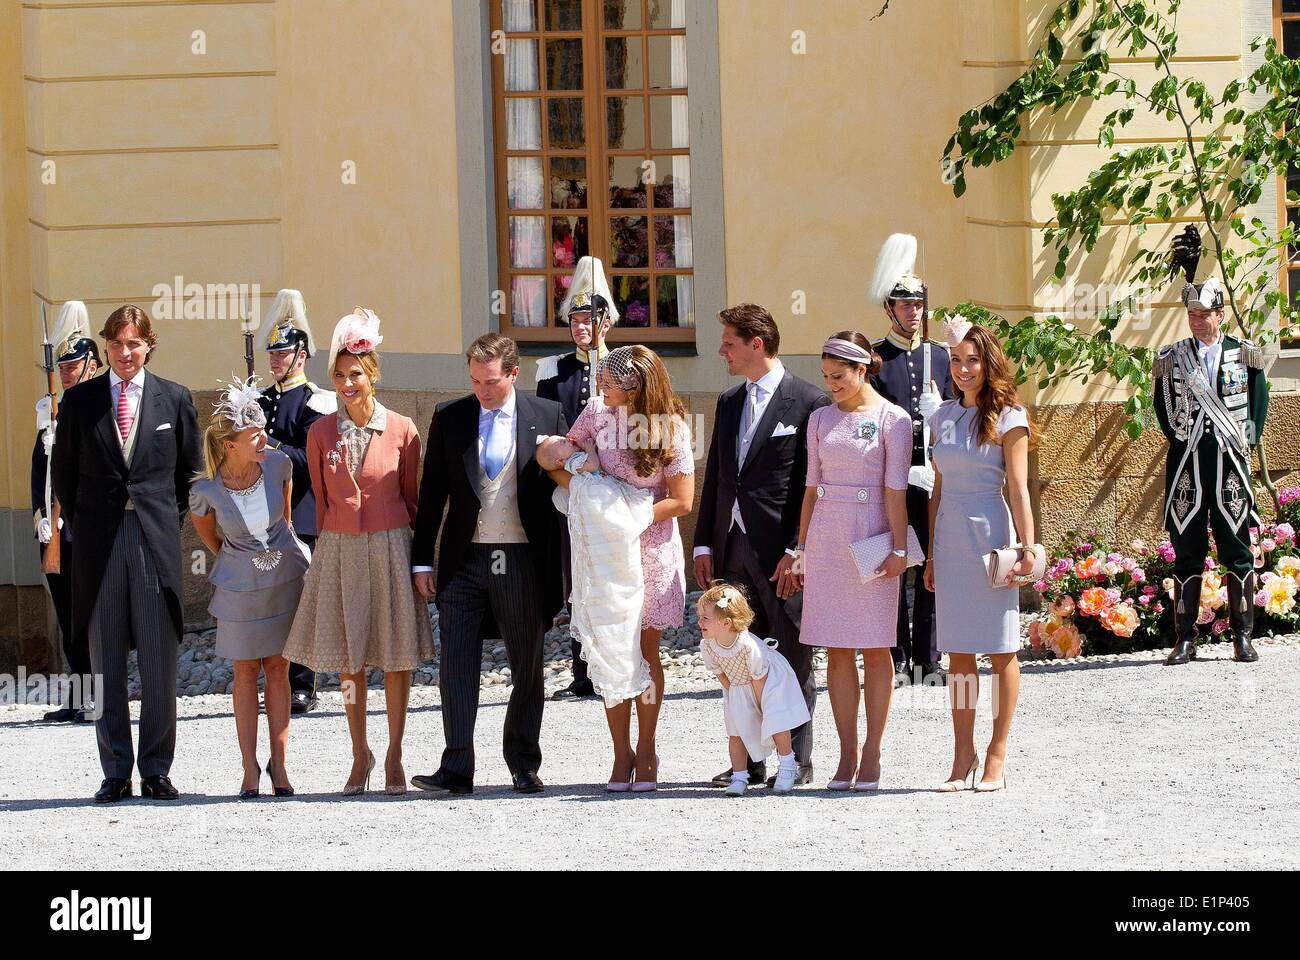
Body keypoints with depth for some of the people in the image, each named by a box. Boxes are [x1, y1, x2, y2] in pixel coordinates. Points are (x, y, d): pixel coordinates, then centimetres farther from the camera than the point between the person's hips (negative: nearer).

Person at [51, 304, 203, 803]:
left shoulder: (175, 400, 6)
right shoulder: (79, 400, 6)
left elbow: (191, 470, 13)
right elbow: (63, 470, 13)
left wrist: (172, 520, 5)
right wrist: (82, 523, 7)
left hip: (157, 540, 0)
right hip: (98, 544, 1)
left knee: (159, 664, 0)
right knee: (106, 667, 3)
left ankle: (157, 771, 6)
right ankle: (115, 772, 7)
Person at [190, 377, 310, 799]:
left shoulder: (278, 464, -14)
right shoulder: (206, 490, -20)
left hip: (285, 573, 2)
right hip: (240, 586, -2)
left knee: (278, 669, 5)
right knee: (246, 673, 5)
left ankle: (279, 764, 9)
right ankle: (250, 768, 10)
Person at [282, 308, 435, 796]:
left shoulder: (401, 430, -4)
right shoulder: (321, 433, 1)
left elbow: (410, 497, 4)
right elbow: (320, 499, 10)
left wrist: (419, 554, 5)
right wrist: (325, 547, 9)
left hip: (390, 549, -1)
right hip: (339, 550, 1)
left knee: (396, 657, 2)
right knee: (349, 660, 5)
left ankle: (394, 757, 12)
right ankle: (360, 756, 17)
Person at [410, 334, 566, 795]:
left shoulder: (547, 416, 1)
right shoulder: (449, 418, 5)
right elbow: (432, 493, 7)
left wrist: (560, 565, -2)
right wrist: (421, 561, 3)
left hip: (524, 562, -1)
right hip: (464, 561, 1)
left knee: (527, 669, 7)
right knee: (456, 666, -4)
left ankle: (524, 765, 19)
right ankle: (456, 769, -3)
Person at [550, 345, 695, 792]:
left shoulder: (671, 428, -10)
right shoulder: (597, 413, -3)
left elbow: (681, 502, -8)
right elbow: (555, 460, 7)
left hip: (651, 549, -2)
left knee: (645, 650, 3)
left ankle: (645, 751, 13)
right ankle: (621, 752, 9)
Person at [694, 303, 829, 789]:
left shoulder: (808, 402, -6)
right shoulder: (728, 403, 16)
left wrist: (797, 551, -15)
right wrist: (704, 545, 12)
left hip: (783, 550, -7)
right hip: (732, 547, 7)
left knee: (794, 660, 0)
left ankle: (798, 762, 7)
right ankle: (747, 761, 14)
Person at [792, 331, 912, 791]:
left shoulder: (892, 420, -3)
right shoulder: (821, 419, 11)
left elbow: (895, 490, -7)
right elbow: (812, 488, 14)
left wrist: (898, 548, -11)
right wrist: (802, 549, 12)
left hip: (871, 538, -4)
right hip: (826, 538, 4)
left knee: (875, 649, -1)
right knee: (836, 650, 3)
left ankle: (872, 756, 4)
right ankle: (847, 755, 6)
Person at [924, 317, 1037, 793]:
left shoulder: (1008, 418, -4)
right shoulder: (943, 417, 12)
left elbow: (1018, 488, -8)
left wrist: (1026, 547, -14)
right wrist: (932, 552, 13)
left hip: (990, 533, -5)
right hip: (950, 536, 5)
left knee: (1000, 650, 0)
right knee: (958, 651, 6)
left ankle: (997, 757, 3)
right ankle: (963, 756, 9)